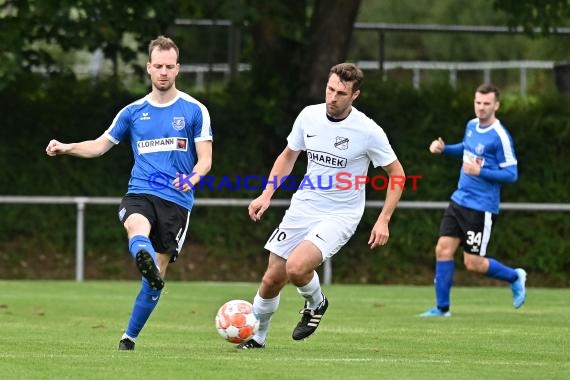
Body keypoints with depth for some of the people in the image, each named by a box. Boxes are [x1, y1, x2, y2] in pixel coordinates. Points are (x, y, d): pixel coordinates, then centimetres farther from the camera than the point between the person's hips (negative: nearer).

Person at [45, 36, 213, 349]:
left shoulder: (194, 111, 4)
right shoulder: (134, 112, 12)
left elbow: (205, 159, 1)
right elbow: (101, 145, 18)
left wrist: (193, 177, -22)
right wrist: (66, 148, 1)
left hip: (177, 200, -1)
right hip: (139, 193, 1)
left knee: (156, 276, -3)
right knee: (137, 228, -36)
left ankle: (130, 336, 11)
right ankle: (146, 263, -67)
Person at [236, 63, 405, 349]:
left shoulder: (368, 131, -15)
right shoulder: (309, 116, -3)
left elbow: (396, 173, -4)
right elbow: (288, 156, 14)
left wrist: (383, 220, -11)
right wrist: (267, 194, 4)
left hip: (340, 215, -5)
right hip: (302, 207, 5)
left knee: (297, 267, -27)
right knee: (272, 278, 4)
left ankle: (316, 304, 6)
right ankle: (256, 335, 28)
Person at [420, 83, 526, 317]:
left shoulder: (500, 137, -16)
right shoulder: (471, 126, 7)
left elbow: (511, 174, -15)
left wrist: (480, 171, -24)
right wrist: (444, 148, 11)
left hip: (481, 208, -7)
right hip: (459, 201, 7)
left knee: (473, 263, -3)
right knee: (443, 250, -1)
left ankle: (514, 278, 23)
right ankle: (442, 307, 8)